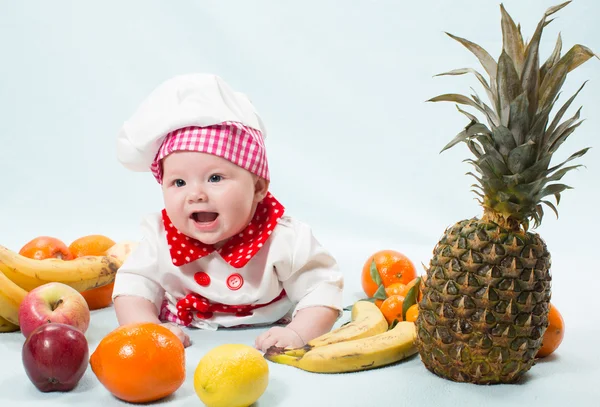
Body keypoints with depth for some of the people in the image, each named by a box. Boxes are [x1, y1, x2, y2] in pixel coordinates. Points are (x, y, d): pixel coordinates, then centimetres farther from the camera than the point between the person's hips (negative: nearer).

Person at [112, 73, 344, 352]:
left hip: (262, 345, -1)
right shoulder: (160, 240, -16)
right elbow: (132, 287, -10)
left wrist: (297, 333, -35)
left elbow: (322, 289, -19)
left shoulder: (284, 240, -23)